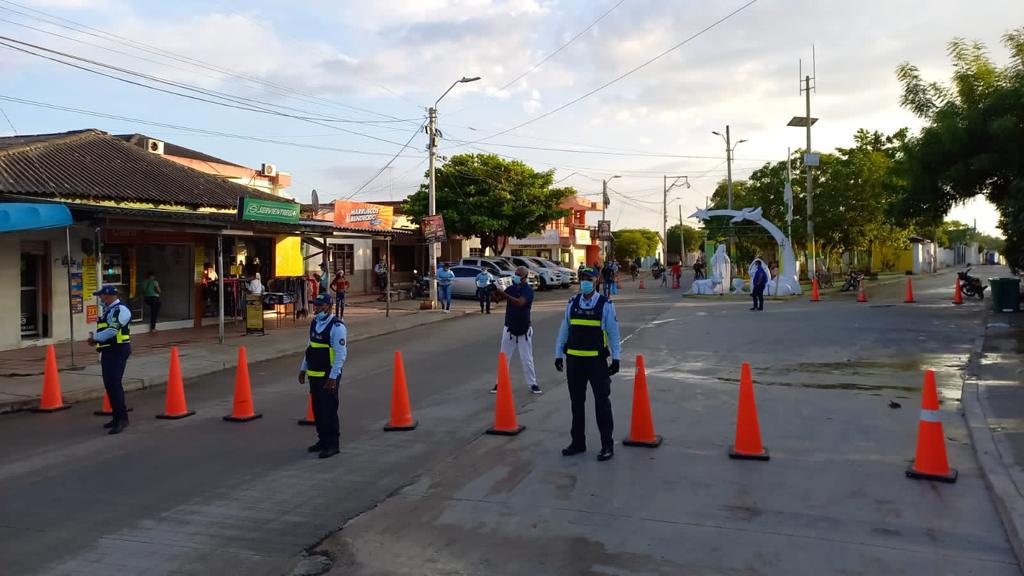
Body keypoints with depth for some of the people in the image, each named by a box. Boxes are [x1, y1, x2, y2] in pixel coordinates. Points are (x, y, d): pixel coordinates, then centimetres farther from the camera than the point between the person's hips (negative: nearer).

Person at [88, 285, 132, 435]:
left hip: (118, 351, -10)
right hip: (108, 351, 10)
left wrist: (95, 337, -8)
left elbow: (112, 330, -22)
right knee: (109, 385, 14)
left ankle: (121, 420, -13)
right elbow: (104, 330, 20)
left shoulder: (120, 310, -14)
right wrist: (95, 338, 0)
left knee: (114, 384, -14)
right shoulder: (107, 310, 19)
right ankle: (118, 418, 23)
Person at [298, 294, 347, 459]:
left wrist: (333, 377, -21)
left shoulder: (337, 326, -15)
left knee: (329, 410, -3)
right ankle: (323, 440, 28)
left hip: (328, 376, -8)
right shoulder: (314, 323, 11)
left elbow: (341, 354, -18)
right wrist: (303, 368, 20)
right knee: (317, 409, 15)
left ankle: (333, 444, 7)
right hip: (314, 374, 8)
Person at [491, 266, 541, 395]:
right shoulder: (512, 288, 5)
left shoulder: (528, 290, -13)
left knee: (527, 359, 2)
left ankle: (533, 384, 12)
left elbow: (520, 302, -30)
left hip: (523, 330, -5)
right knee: (504, 357, 7)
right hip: (509, 328, 5)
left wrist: (503, 293, -36)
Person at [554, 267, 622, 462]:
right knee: (577, 402, 13)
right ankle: (578, 442, 25)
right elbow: (564, 330, 10)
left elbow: (613, 332, -2)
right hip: (574, 360, 4)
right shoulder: (572, 304, 4)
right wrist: (559, 355, 10)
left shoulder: (605, 305, -5)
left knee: (602, 402, 1)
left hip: (597, 360, -4)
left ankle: (607, 445, 11)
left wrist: (616, 358, -4)